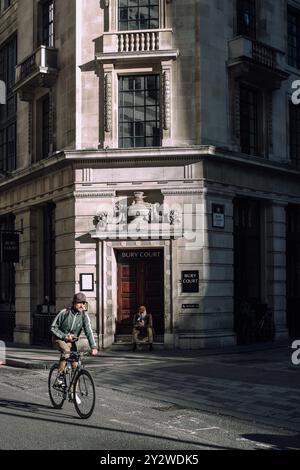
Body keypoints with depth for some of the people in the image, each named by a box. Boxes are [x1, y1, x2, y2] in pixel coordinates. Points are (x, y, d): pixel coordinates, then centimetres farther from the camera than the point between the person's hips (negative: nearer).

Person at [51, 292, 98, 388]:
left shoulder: (84, 316, -10)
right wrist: (64, 336, -21)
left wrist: (93, 347, -30)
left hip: (71, 342, 4)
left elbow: (89, 331, -18)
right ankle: (59, 378, -27)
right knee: (66, 351, -35)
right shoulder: (64, 312, -17)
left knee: (75, 366, -5)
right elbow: (53, 327, -10)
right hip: (59, 339, -3)